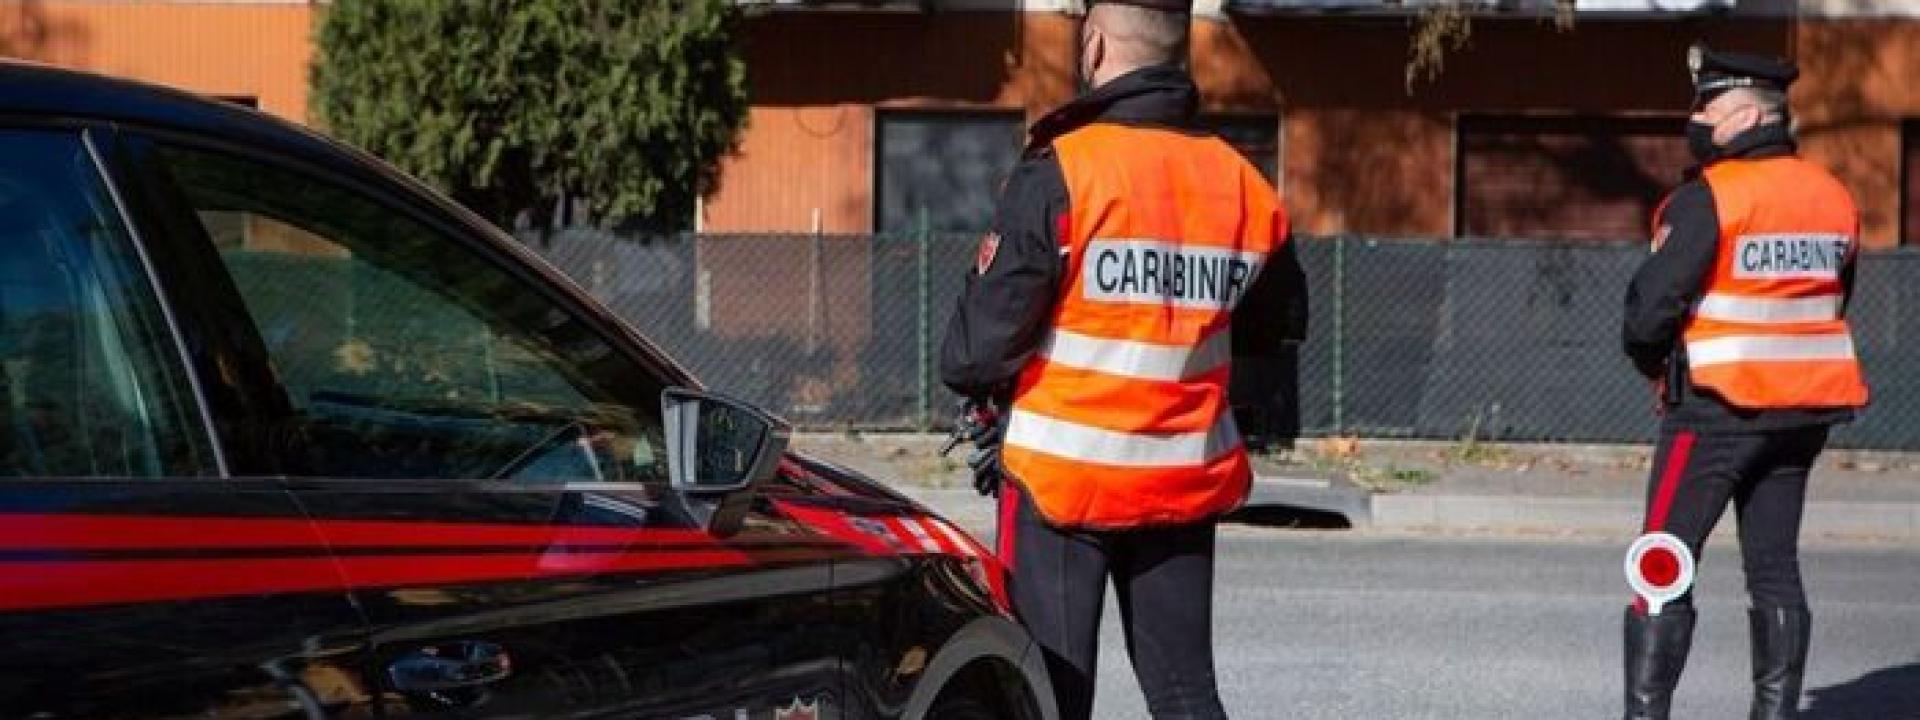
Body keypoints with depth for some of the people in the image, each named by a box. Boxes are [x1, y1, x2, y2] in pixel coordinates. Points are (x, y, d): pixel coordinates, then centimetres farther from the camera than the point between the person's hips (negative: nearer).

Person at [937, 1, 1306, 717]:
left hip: (1064, 475, -4)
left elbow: (980, 342, -15)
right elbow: (1277, 325, 14)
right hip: (1185, 484, 4)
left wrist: (971, 374, 6)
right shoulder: (1243, 186, 0)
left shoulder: (1058, 173, -15)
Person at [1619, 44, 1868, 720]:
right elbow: (1832, 298, 15)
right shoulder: (1833, 196, 7)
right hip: (1804, 409, 7)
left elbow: (1652, 303, -17)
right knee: (1774, 567, 11)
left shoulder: (1709, 196, -15)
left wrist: (1651, 359, 2)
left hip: (1718, 408, -7)